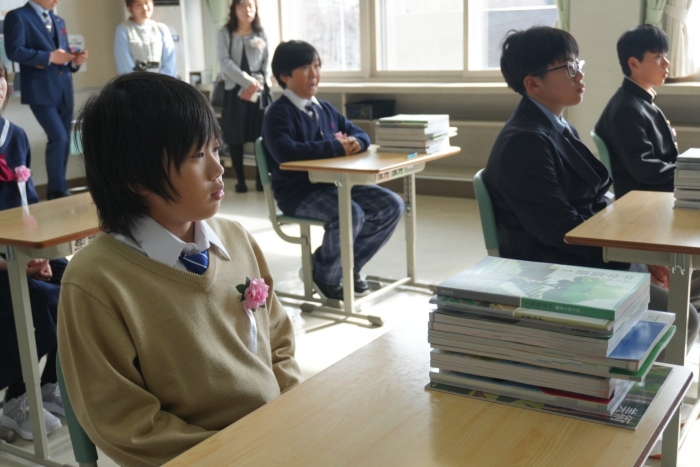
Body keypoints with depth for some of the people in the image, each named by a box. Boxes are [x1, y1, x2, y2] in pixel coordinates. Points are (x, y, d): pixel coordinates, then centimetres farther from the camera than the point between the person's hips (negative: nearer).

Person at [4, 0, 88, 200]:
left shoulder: (59, 21, 20)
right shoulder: (18, 16, -2)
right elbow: (14, 51, -13)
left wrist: (75, 61, -1)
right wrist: (49, 57, -16)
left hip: (64, 91, 7)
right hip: (41, 91, -7)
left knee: (64, 141, 7)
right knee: (59, 138, -15)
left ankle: (56, 190, 17)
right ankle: (58, 191, -3)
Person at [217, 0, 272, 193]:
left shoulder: (261, 34, 10)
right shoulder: (225, 34, 3)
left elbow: (266, 63, 7)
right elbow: (225, 62, -7)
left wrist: (257, 84, -7)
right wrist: (248, 81, -14)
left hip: (259, 90, 1)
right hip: (234, 90, -1)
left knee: (262, 135, -3)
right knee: (235, 137, 0)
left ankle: (261, 178, 7)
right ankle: (240, 180, 10)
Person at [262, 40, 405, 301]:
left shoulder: (325, 109, 15)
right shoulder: (279, 113, -10)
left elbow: (359, 133, 21)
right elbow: (285, 152, -28)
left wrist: (355, 142, -7)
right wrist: (336, 147, -24)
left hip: (334, 184, 8)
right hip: (298, 192, -8)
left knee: (392, 205, -5)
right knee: (350, 215, -32)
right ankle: (324, 276, -4)